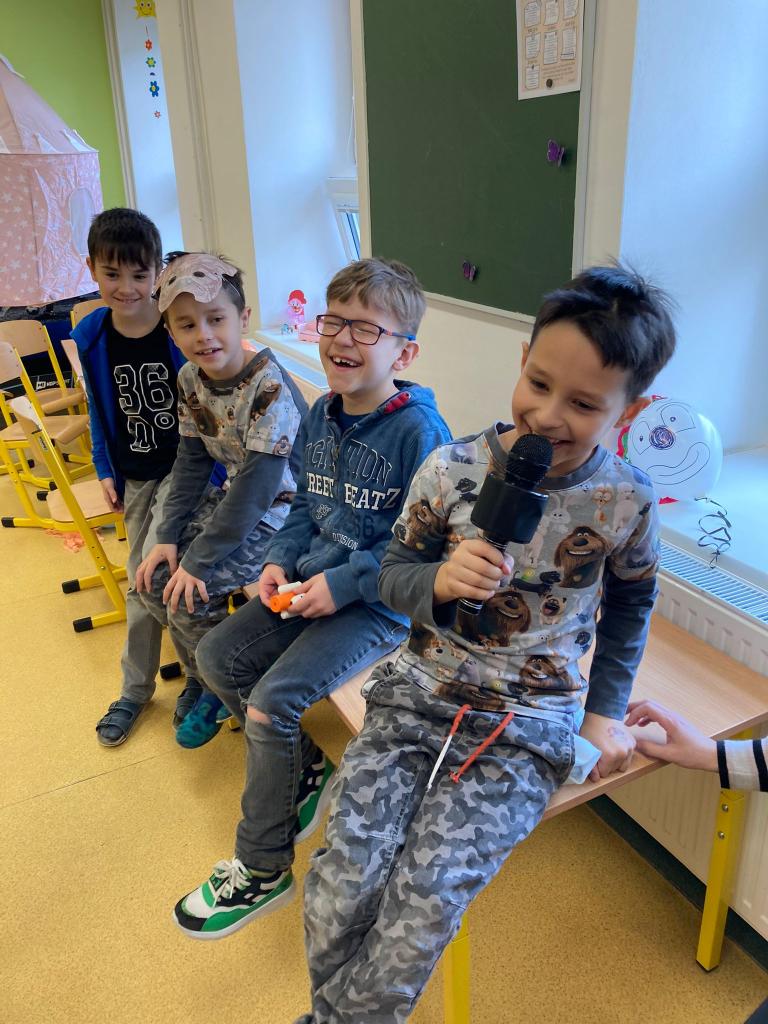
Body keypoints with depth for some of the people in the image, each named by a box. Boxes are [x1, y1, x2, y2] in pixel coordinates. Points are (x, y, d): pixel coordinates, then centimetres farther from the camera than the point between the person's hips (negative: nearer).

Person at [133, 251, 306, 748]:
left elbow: (257, 486, -27)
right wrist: (168, 537, -4)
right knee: (154, 575, 1)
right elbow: (192, 463, 5)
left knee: (190, 593, -17)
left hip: (282, 507, -8)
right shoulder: (192, 378, -3)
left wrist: (198, 559, -22)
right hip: (233, 496, 8)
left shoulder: (269, 385, -27)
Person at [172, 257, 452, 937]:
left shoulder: (419, 431, -19)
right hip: (314, 582, 8)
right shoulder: (321, 416, 5)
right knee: (219, 657, 3)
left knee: (272, 702, -18)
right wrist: (281, 561, -2)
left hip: (383, 602, -8)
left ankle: (262, 869, 6)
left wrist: (343, 585, -21)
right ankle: (307, 768, 22)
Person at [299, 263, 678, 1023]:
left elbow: (630, 605, 12)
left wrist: (606, 709, 9)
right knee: (343, 875, -15)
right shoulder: (450, 469, -8)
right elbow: (393, 575, 2)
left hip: (531, 723, -1)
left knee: (426, 901, -18)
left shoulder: (626, 501, -6)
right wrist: (438, 579, -19)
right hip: (419, 691, 1)